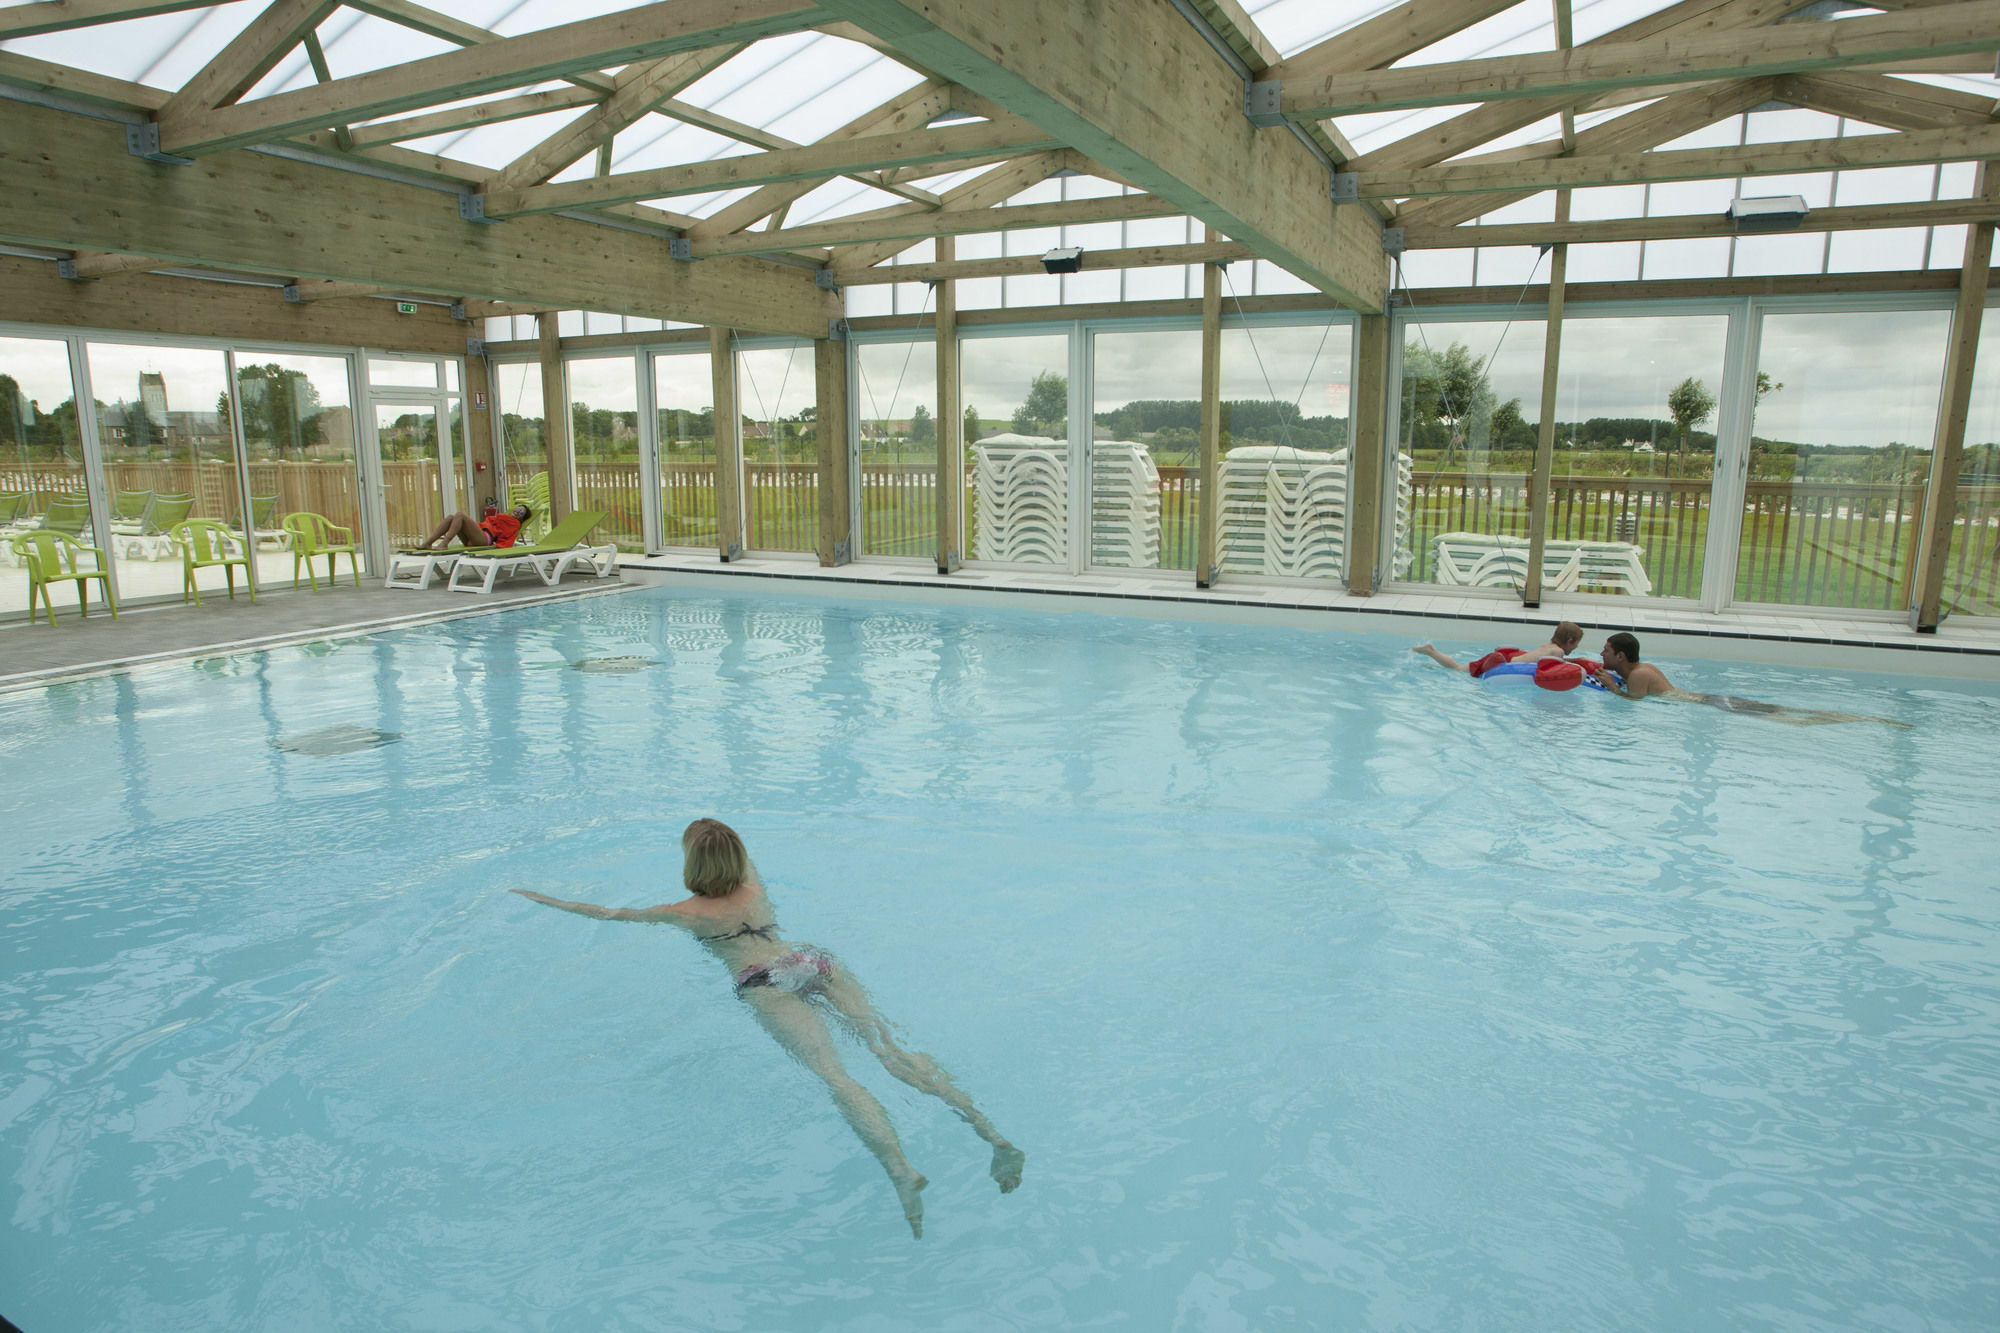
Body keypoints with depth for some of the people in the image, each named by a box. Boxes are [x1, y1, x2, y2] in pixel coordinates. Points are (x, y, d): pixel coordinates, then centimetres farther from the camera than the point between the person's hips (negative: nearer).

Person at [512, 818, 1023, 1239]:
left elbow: (608, 913, 32)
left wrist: (545, 900, 48)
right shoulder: (755, 889, 31)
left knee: (832, 1071, -24)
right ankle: (990, 1131, -29)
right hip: (815, 959, 5)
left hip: (766, 981, -5)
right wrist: (713, 837, 77)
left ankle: (901, 1170, -48)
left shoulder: (685, 912, 19)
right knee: (890, 1047, -11)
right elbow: (742, 858, 57)